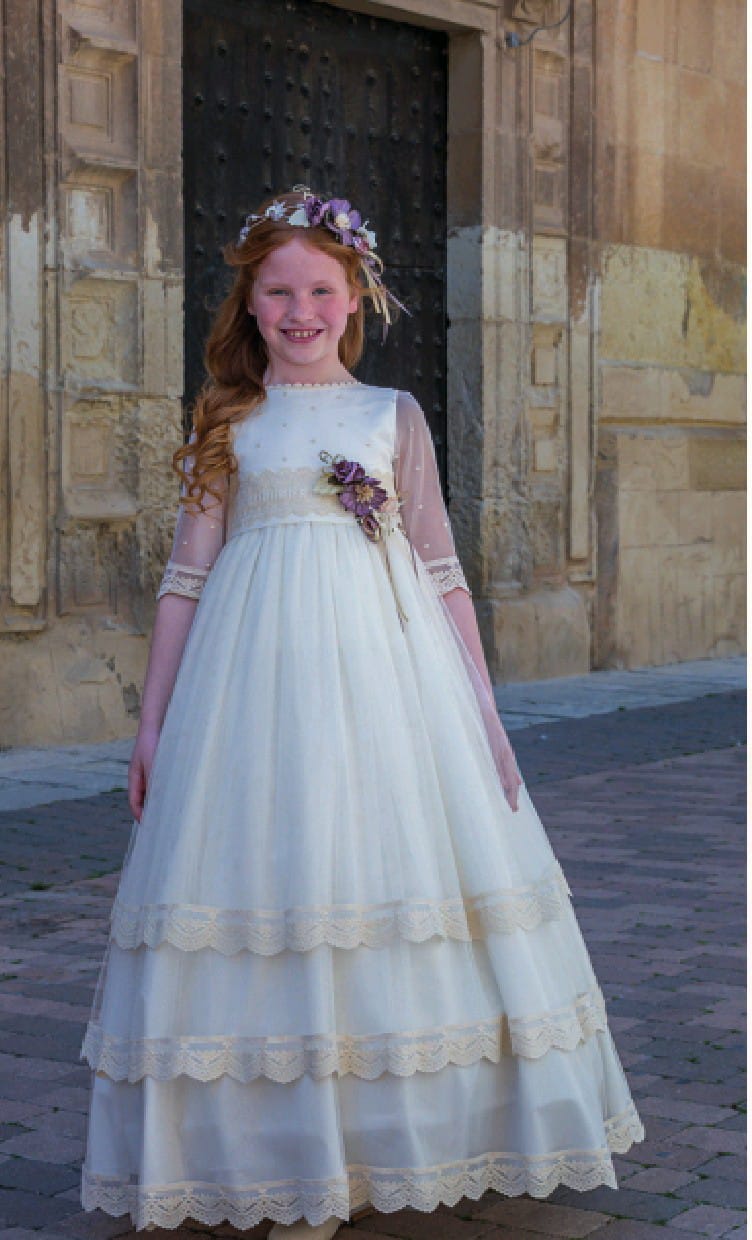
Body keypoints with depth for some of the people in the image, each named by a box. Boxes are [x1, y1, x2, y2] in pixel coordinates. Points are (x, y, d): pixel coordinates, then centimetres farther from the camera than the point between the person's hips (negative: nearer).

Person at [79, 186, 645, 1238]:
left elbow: (442, 575, 10)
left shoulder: (395, 415, 11)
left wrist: (484, 714, 4)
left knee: (398, 884, 0)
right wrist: (153, 725, 6)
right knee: (273, 892, -3)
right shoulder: (229, 421, 10)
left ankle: (408, 1140, 16)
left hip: (386, 663, 1)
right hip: (259, 668, 0)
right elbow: (187, 579, 9)